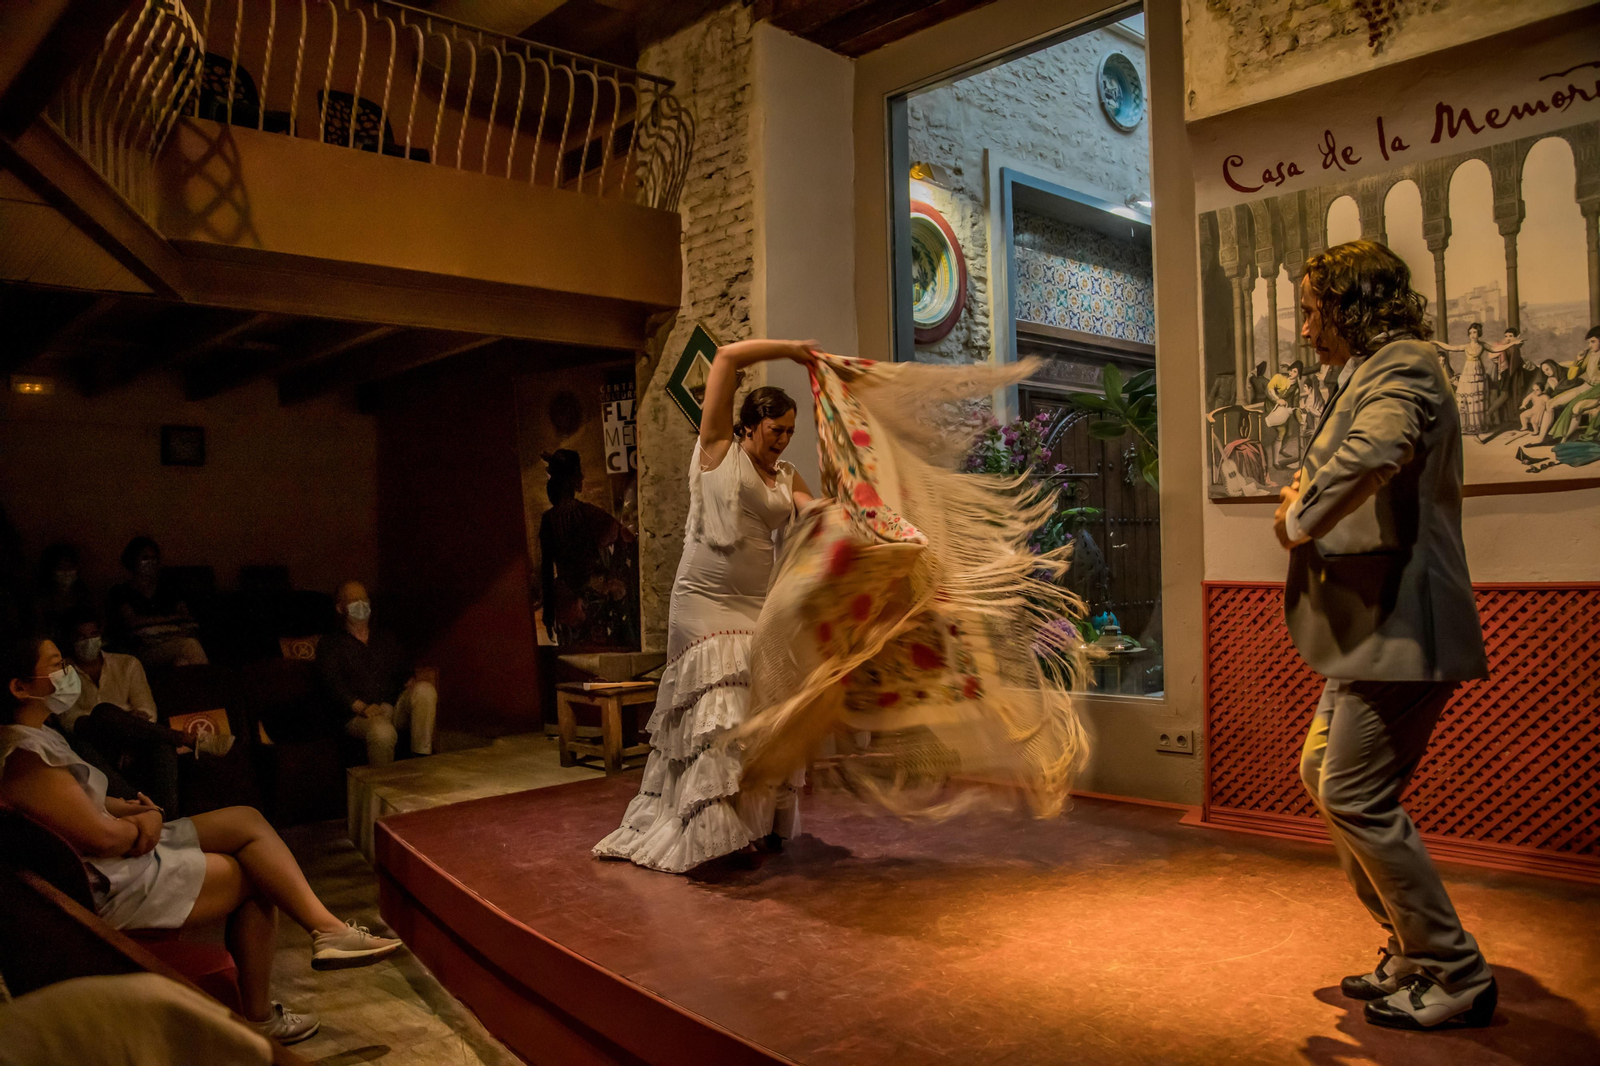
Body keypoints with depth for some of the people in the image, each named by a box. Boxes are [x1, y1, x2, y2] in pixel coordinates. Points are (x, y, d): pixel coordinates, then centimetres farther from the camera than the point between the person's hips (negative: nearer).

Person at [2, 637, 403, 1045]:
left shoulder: (35, 736, 9)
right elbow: (100, 837, -27)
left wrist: (128, 810, 1)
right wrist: (141, 825, -6)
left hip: (120, 855, 11)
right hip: (108, 889, -11)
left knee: (247, 820, 3)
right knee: (254, 877, -2)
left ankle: (327, 928, -1)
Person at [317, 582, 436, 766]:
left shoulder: (386, 638, 27)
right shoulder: (331, 645, 13)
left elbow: (403, 669, 19)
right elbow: (333, 684, -2)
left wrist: (413, 681, -8)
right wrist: (362, 707, -20)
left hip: (396, 707, 4)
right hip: (358, 716, -4)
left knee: (425, 688, -29)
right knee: (383, 731, -39)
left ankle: (422, 762, -31)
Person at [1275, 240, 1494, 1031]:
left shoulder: (1401, 370, -13)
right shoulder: (1376, 374, 21)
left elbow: (1374, 453, -36)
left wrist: (1299, 520, -21)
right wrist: (1308, 494, 8)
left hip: (1399, 630, -11)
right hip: (1374, 628, 11)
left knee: (1354, 798, -7)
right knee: (1323, 773, 15)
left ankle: (1456, 977, 8)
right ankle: (1414, 951, 26)